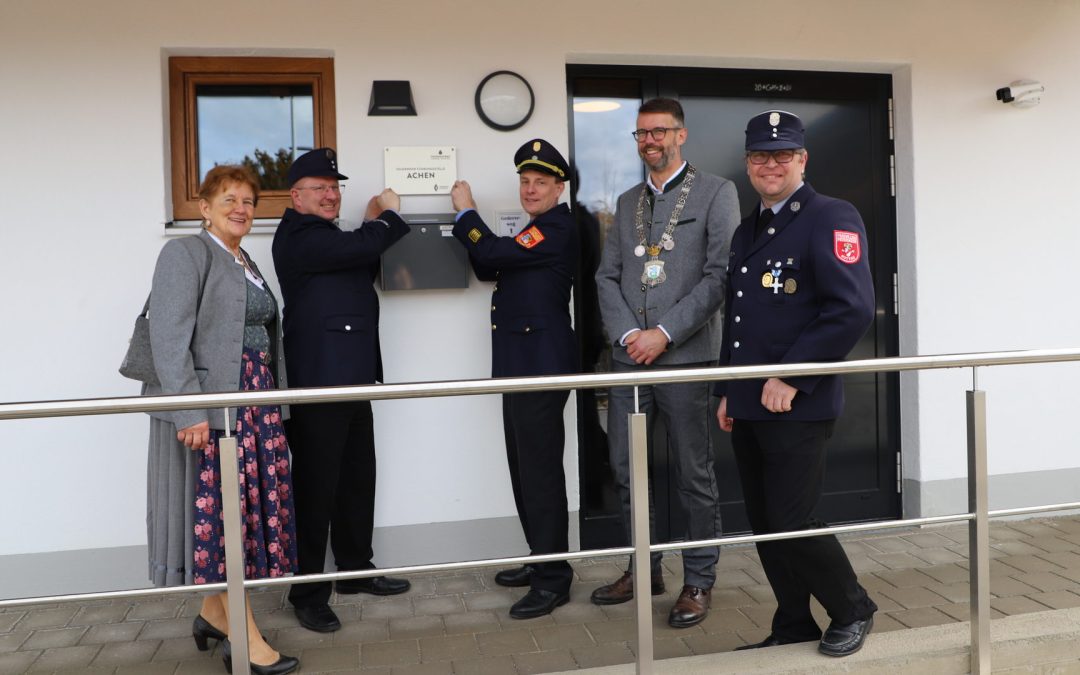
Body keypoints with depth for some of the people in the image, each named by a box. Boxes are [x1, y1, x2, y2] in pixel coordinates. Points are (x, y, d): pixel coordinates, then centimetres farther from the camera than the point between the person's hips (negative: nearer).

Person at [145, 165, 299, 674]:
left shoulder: (247, 265, 19)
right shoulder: (186, 253, -5)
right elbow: (169, 337, -15)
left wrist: (270, 400, 14)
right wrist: (188, 411, -21)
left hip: (254, 405, 8)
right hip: (207, 407, -8)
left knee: (249, 507, 10)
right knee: (220, 511, -3)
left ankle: (214, 612, 26)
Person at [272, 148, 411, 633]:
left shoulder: (327, 237, 22)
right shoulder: (298, 236, -11)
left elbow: (362, 270, 24)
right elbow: (360, 247, -24)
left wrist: (375, 226, 13)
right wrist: (388, 216, -5)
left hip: (352, 375, 10)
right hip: (317, 380, -10)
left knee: (357, 477, 16)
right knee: (316, 484, -3)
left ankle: (356, 569, 29)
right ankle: (308, 593, 7)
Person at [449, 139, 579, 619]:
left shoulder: (556, 228, -11)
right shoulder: (535, 231, 21)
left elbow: (491, 253, -19)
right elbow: (488, 268, 19)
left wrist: (466, 210, -2)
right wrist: (468, 220, 6)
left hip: (542, 363, -10)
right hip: (523, 363, 10)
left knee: (540, 469, -7)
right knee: (525, 466, 15)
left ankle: (553, 580, 1)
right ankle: (542, 560, 27)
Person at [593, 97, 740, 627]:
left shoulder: (716, 193, 1)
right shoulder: (627, 202, 17)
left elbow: (719, 275, -9)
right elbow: (607, 276, 12)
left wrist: (665, 334, -13)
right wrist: (627, 333, -5)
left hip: (685, 357, -5)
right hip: (629, 356, 5)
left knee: (693, 474, 3)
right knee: (626, 468, 10)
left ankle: (699, 580, 17)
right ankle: (644, 569, 27)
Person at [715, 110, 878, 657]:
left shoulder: (831, 219, -8)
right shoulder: (747, 231, 17)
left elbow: (853, 309, -19)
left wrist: (791, 378, -19)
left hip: (798, 406, -8)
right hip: (748, 408, 8)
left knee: (792, 523, -4)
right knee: (764, 524, 12)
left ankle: (852, 612, 22)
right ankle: (793, 627, 29)